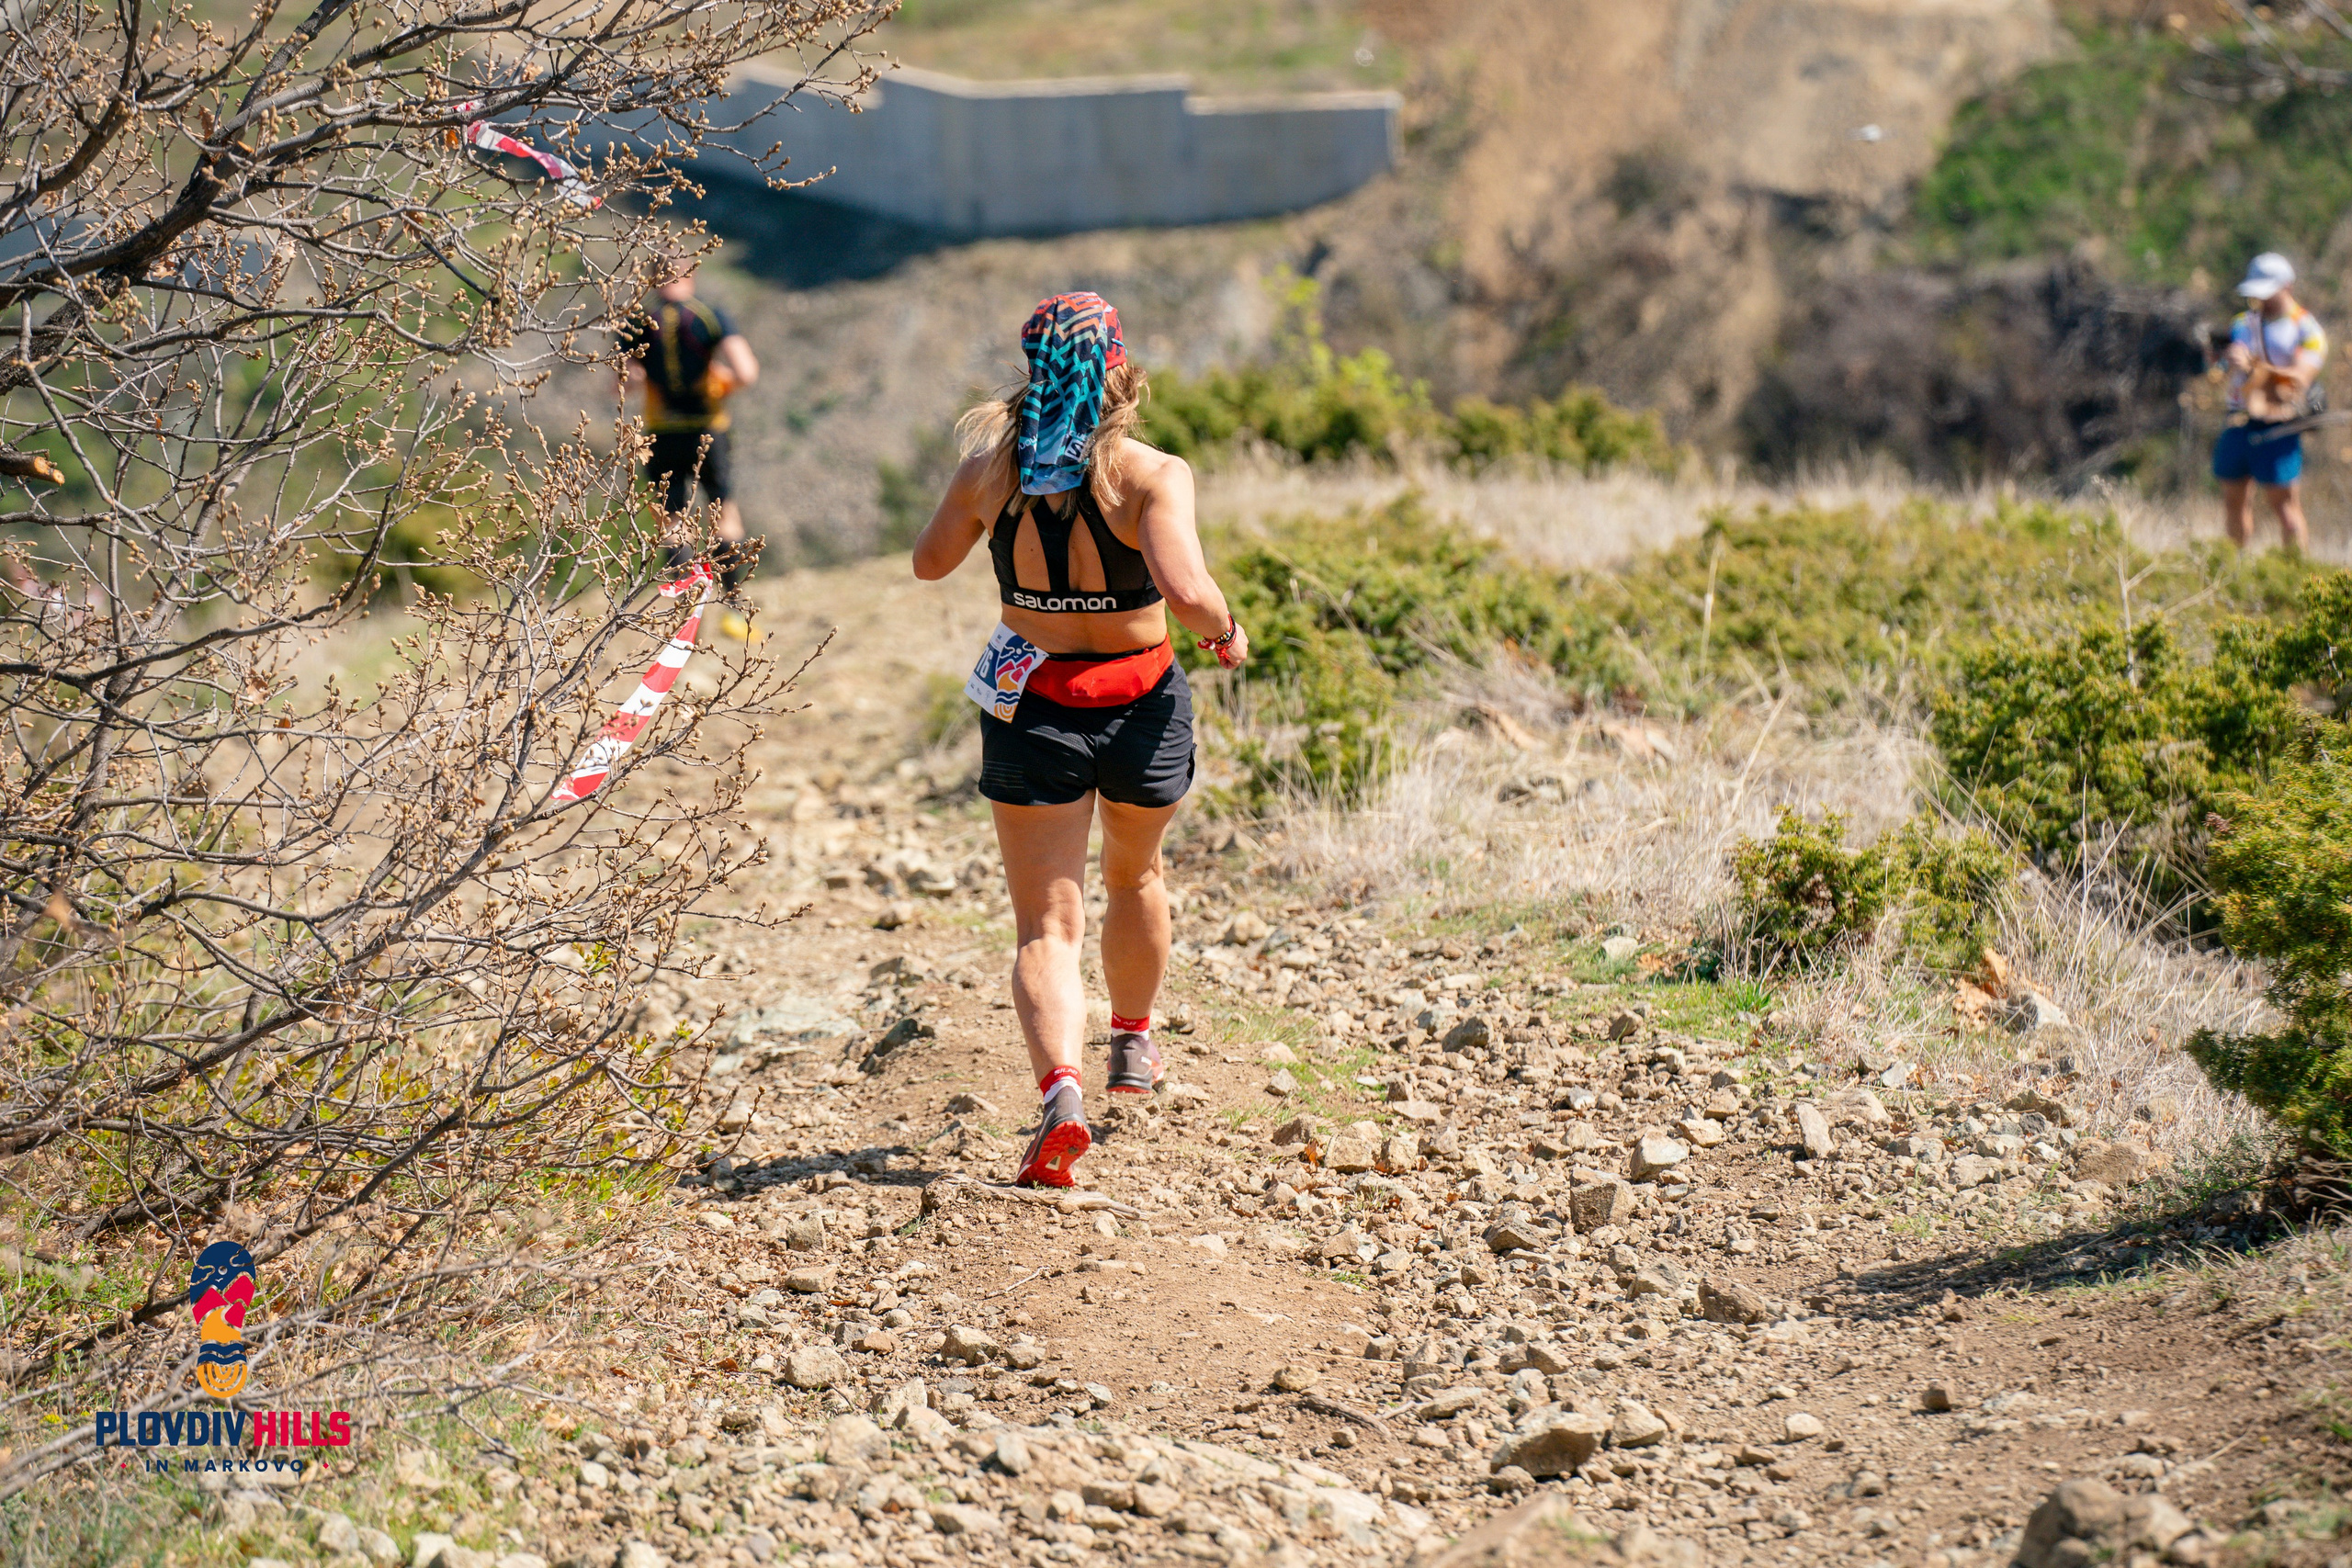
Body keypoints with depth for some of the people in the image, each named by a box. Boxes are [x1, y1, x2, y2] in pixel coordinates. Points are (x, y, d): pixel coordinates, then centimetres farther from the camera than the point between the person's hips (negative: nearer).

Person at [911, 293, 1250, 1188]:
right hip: (1142, 702, 0)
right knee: (1135, 876, 28)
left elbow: (931, 562, 10)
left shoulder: (990, 469, -6)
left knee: (1047, 922, 0)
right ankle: (1133, 1045, 48)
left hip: (1032, 706, 0)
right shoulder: (1151, 475, -15)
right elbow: (1186, 591, -28)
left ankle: (1060, 1087, -25)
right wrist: (1225, 635, -8)